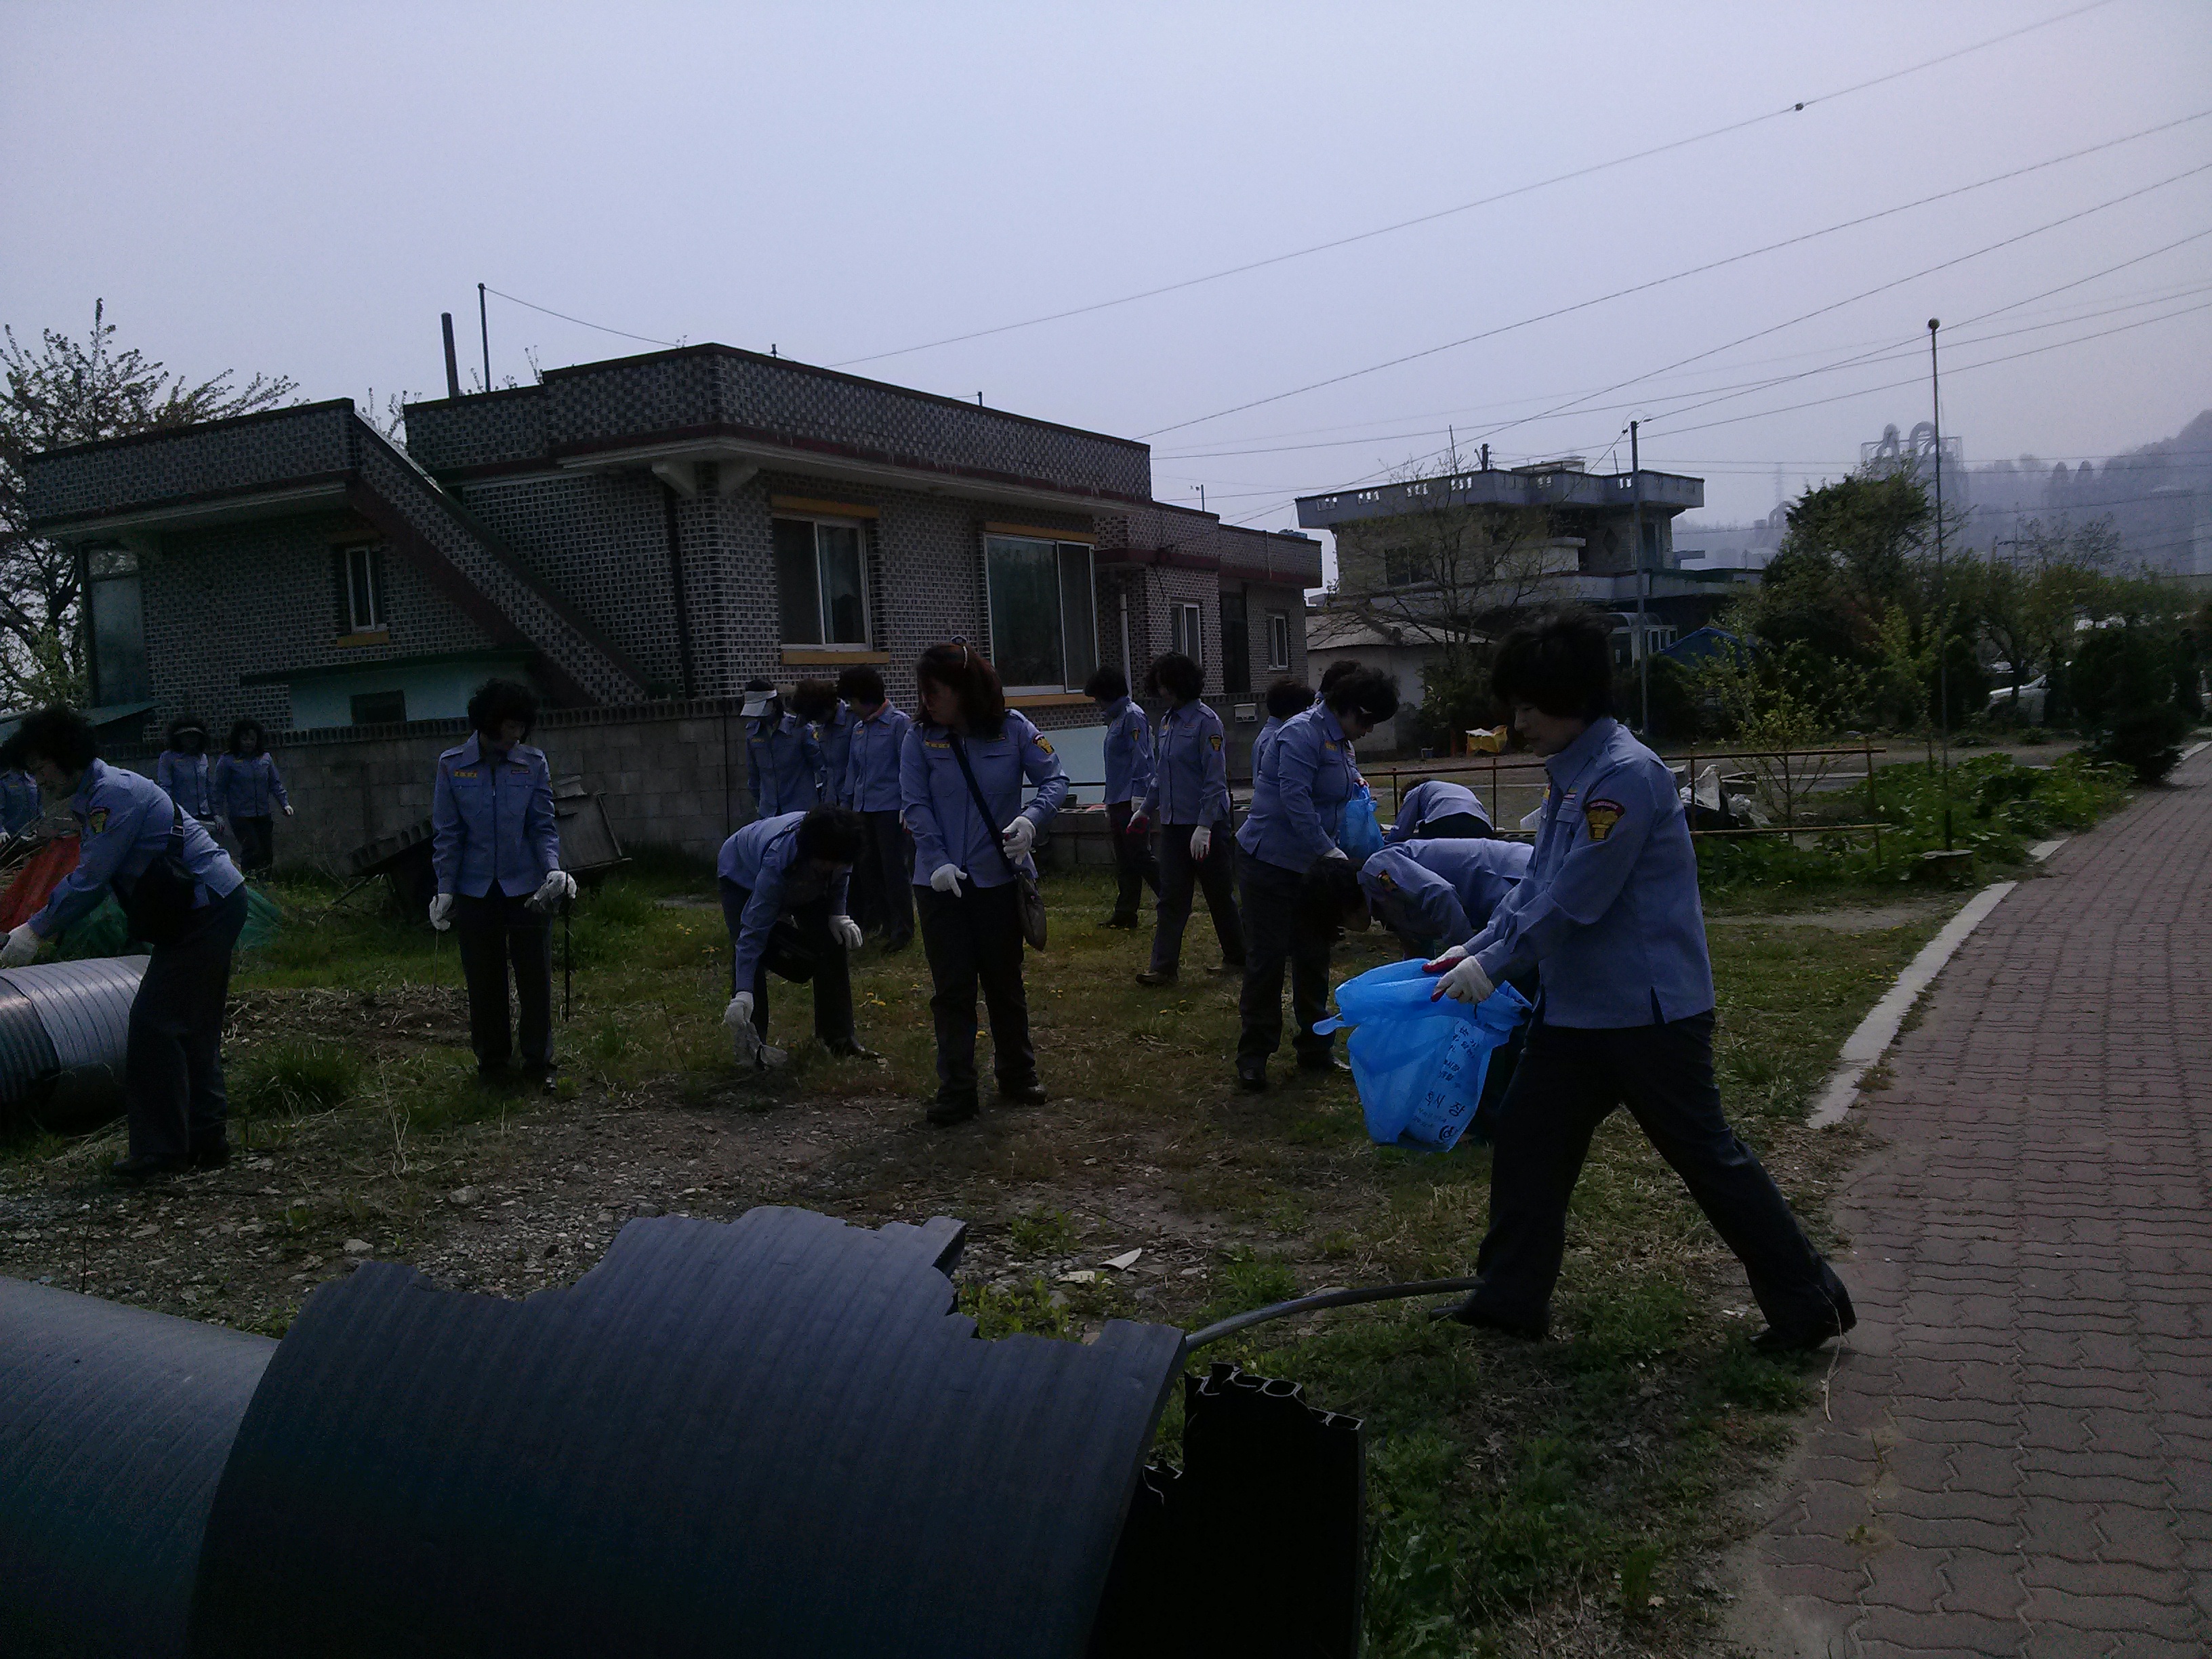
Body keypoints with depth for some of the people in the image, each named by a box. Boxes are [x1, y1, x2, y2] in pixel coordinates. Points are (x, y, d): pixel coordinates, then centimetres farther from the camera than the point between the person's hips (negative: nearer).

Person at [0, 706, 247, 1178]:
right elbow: (86, 876, 21)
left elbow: (91, 879, -18)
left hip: (206, 906, -11)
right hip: (213, 907, 11)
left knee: (156, 1023, -9)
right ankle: (206, 1139, 18)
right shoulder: (91, 798, 17)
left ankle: (159, 1148, -4)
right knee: (194, 1028, 13)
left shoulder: (114, 793, -17)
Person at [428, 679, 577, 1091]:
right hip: (475, 891, 0)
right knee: (484, 980, 10)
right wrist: (445, 890, -4)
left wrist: (553, 870, -15)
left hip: (527, 888, 0)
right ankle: (492, 1060, 24)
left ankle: (538, 1063, 15)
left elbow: (543, 825, 1)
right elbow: (447, 834, 1)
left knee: (535, 976, 3)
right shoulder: (452, 766, -1)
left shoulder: (533, 763, -1)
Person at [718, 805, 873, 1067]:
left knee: (834, 941, -8)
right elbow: (754, 929, -43)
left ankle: (839, 1036, 0)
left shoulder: (837, 847, -32)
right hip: (743, 874, -5)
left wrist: (837, 914, -19)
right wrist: (743, 993, -47)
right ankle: (750, 1042, -14)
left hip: (805, 885, 5)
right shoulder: (778, 861, -46)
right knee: (749, 948, -23)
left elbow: (839, 877, -5)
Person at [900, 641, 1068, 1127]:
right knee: (951, 989, 3)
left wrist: (1031, 817, -25)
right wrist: (938, 861, -20)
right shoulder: (921, 738, -4)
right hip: (941, 882, 0)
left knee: (1005, 982, 14)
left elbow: (1055, 778, -5)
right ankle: (956, 1092, 11)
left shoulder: (1012, 728, -6)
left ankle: (1017, 1075, 31)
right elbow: (916, 807, -7)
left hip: (1000, 878, 0)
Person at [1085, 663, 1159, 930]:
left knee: (1140, 856, -9)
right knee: (1124, 861, 10)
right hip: (1118, 802, 10)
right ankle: (1125, 913, 14)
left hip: (1131, 800, -10)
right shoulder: (1117, 718, 19)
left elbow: (1141, 758, -18)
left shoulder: (1133, 716, -10)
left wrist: (1138, 798, -23)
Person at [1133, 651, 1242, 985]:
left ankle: (1237, 958, 22)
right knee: (1171, 897, 4)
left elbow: (1215, 779, -18)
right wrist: (1146, 810, 24)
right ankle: (1164, 967, 5)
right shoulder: (1168, 720, 10)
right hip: (1174, 822, 7)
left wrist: (1204, 826, -23)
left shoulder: (1205, 721, -14)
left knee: (1220, 895, 7)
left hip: (1206, 823, -7)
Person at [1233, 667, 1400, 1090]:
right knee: (1267, 956, -4)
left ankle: (1315, 1045, 25)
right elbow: (1295, 800, -26)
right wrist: (1328, 851, -27)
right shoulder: (1303, 733, -18)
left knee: (1314, 956, 14)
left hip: (1315, 864, 9)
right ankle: (1253, 1054, 5)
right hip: (1273, 861, -9)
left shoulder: (1341, 742, 12)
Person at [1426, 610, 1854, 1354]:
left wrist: (1493, 965, -14)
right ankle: (1510, 1298, 23)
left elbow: (1573, 900, -22)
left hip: (1648, 1010, -9)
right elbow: (1535, 883, 15)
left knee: (1706, 1154, 2)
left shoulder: (1625, 775, -22)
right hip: (1576, 1006, 10)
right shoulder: (1570, 774, 9)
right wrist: (1475, 947, 7)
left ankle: (1809, 1300, 18)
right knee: (1526, 1140, 12)